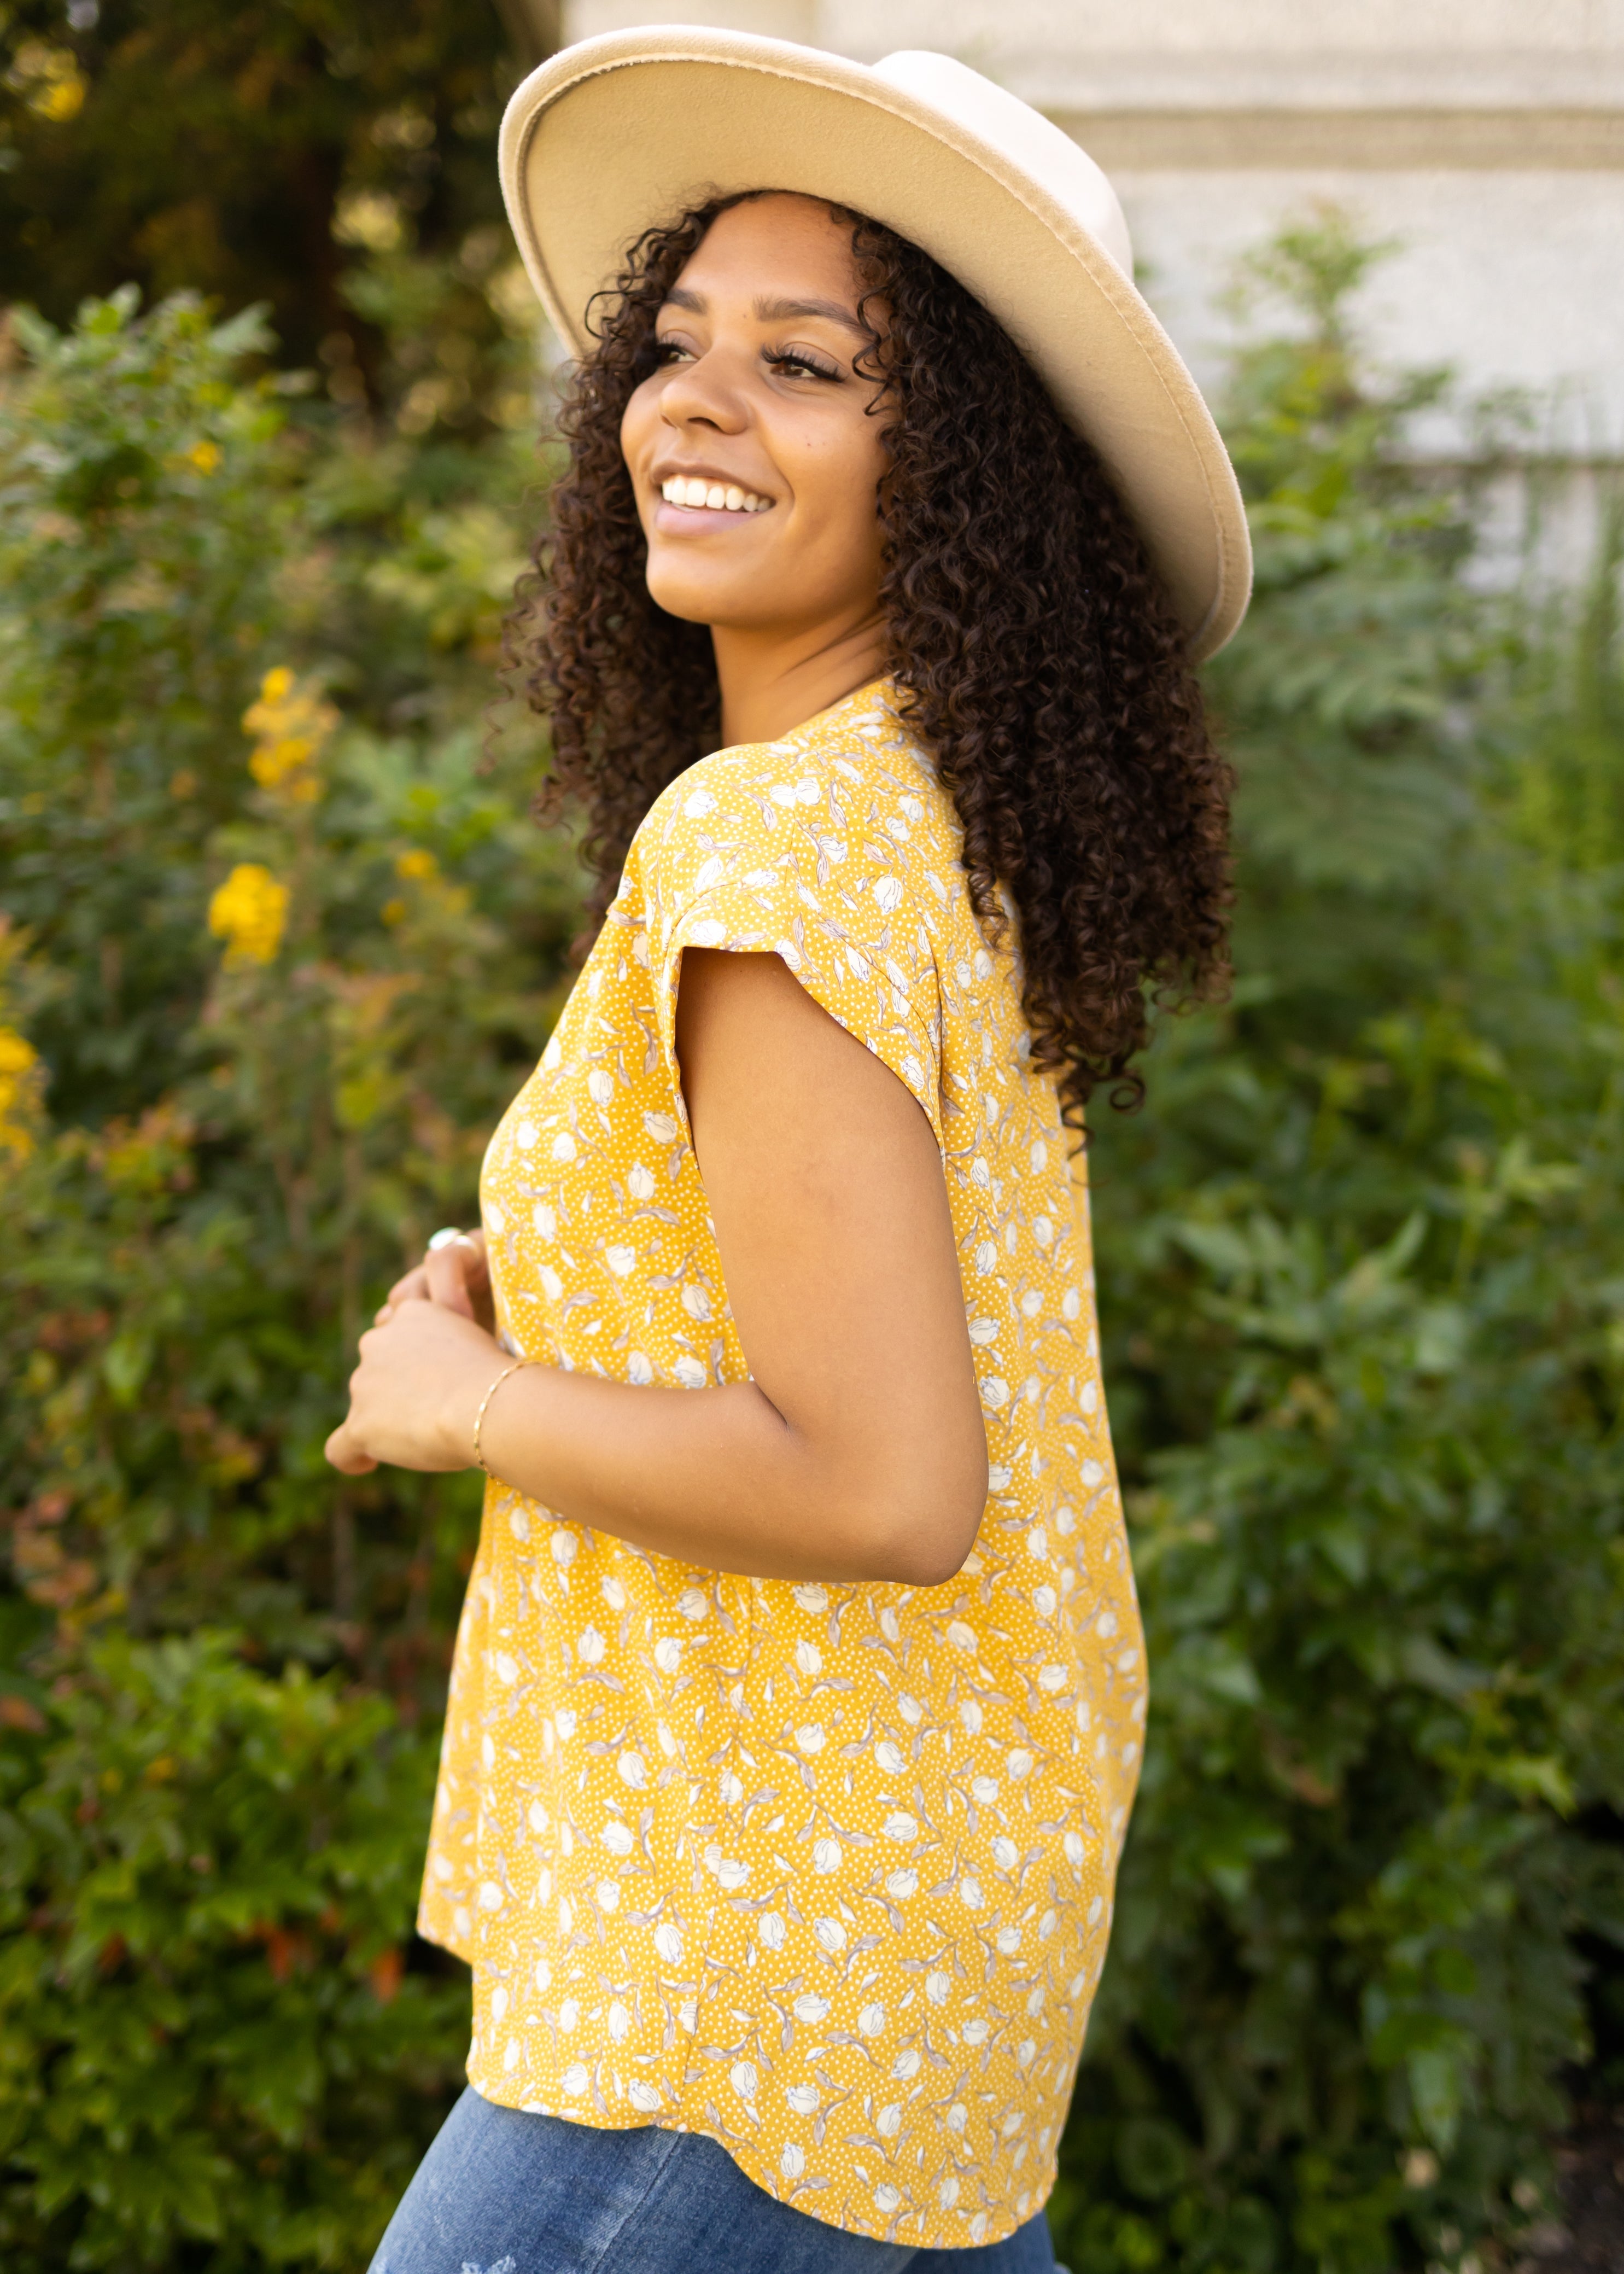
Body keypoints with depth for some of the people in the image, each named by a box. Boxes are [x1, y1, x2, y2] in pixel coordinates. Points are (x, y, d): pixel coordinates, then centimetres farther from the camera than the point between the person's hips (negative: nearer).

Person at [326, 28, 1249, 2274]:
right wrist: (534, 1284, 6)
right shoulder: (942, 822, 6)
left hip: (784, 1919, -10)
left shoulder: (764, 843, -23)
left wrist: (467, 1403, -14)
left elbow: (883, 1484, -28)